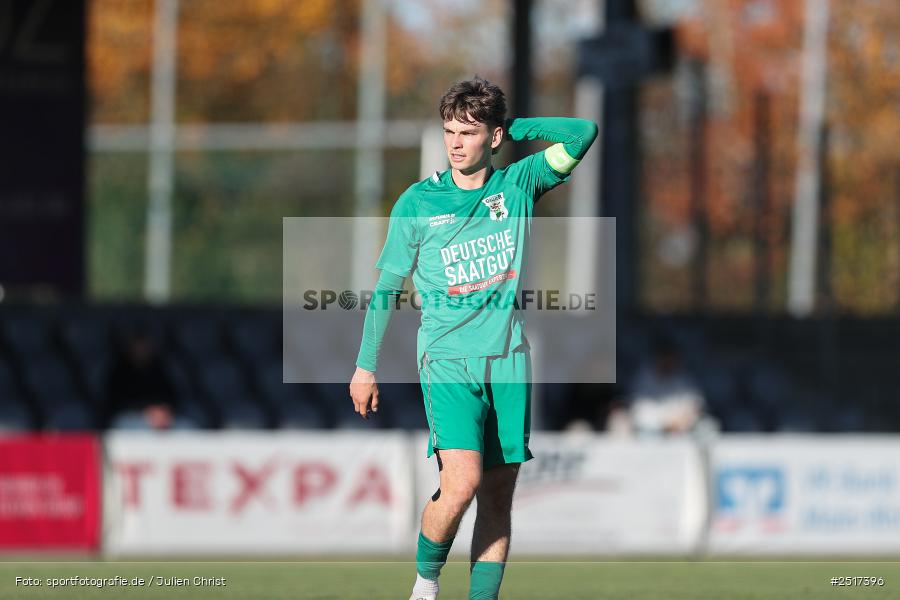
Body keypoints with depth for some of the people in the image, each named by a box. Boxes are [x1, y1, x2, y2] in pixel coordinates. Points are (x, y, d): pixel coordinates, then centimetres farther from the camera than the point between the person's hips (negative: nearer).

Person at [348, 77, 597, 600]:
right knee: (462, 483, -20)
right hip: (447, 359, -3)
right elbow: (387, 287, 8)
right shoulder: (418, 203, 1)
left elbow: (583, 134, 0)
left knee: (499, 496, 2)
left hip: (509, 359, 3)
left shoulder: (519, 184, 6)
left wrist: (514, 125, 0)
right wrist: (366, 367, 8)